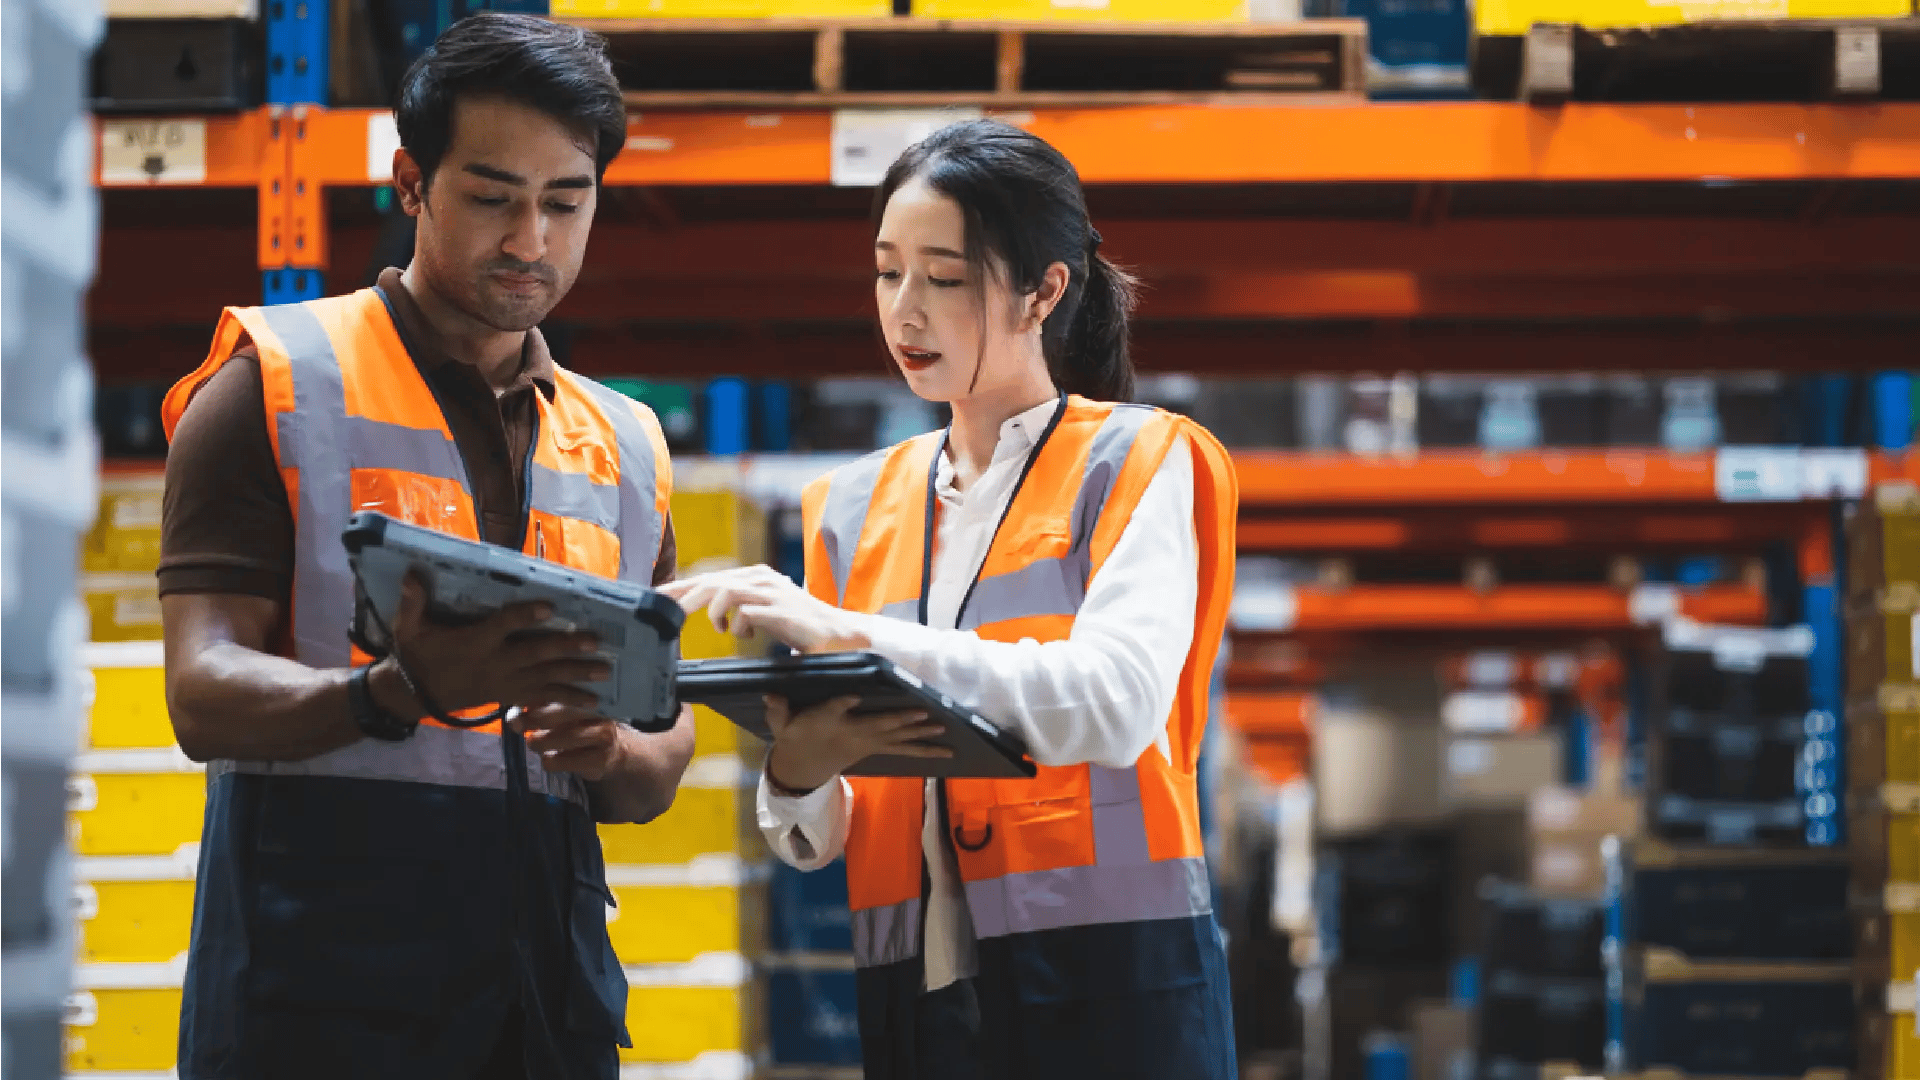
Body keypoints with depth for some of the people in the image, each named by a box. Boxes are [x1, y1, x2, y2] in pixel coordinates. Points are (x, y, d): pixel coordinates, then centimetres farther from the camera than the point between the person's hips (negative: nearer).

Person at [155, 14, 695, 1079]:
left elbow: (660, 762, 18)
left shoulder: (624, 447, 17)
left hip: (548, 984, 4)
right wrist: (405, 693, -26)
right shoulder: (277, 383, 2)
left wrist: (610, 750, -6)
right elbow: (206, 695, -8)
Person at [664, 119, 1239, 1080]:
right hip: (915, 992, 4)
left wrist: (854, 634, -24)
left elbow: (1118, 704, -19)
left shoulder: (1140, 463, 0)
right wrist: (795, 781, -12)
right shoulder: (855, 508, 13)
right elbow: (817, 840, 11)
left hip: (1107, 989, -4)